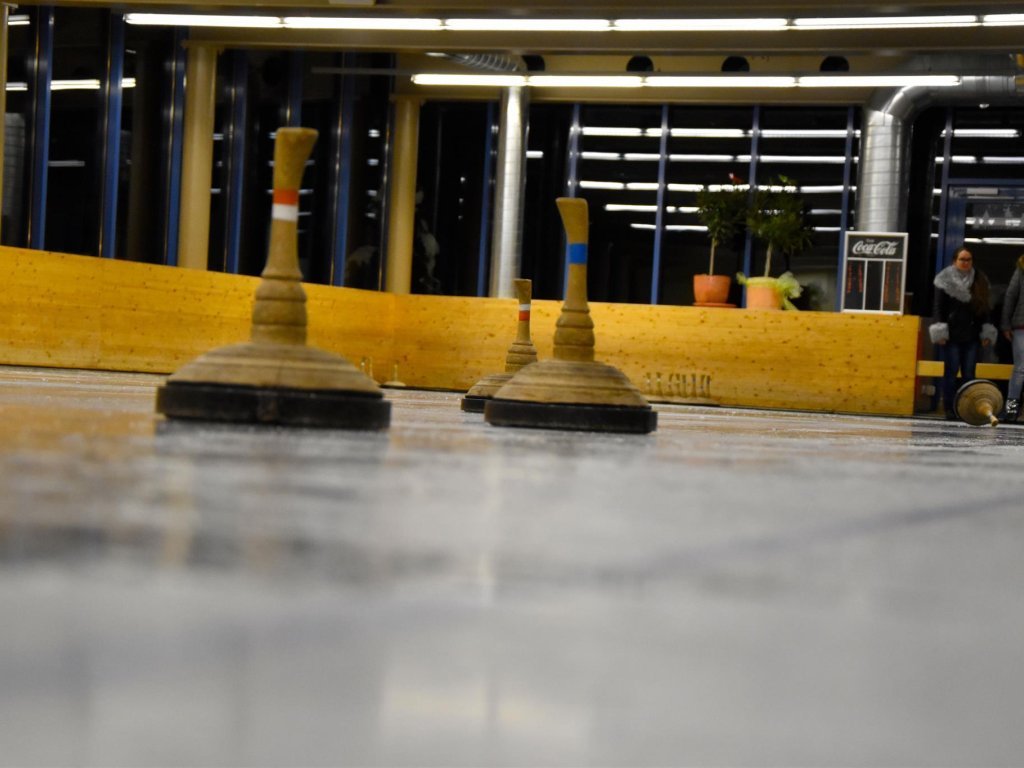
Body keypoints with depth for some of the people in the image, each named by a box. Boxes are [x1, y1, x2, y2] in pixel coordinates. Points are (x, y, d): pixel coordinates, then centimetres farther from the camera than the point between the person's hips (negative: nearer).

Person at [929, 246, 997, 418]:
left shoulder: (980, 281, 9)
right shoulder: (945, 281, 0)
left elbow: (984, 308, 12)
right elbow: (939, 308, -2)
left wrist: (986, 333, 9)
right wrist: (940, 332, -9)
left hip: (972, 334, 3)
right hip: (952, 334, -3)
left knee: (969, 372, 3)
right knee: (951, 370, -1)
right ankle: (949, 409, 2)